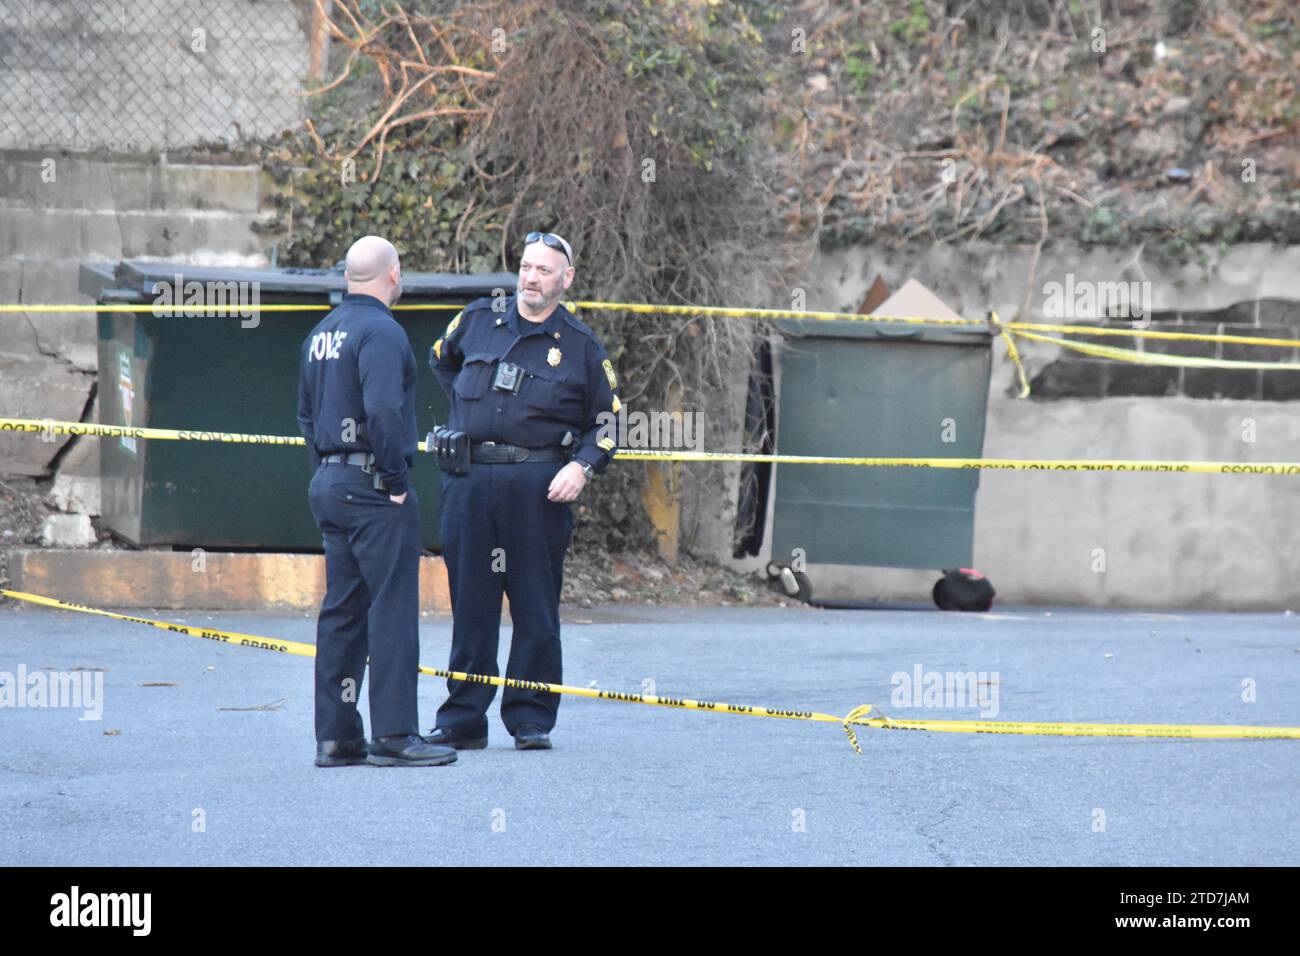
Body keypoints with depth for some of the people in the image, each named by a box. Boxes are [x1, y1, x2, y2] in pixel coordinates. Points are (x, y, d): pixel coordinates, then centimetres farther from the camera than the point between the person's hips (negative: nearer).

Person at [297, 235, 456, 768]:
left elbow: (307, 414, 22)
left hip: (328, 484, 9)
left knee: (342, 611, 11)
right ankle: (393, 734, -8)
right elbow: (384, 410, -24)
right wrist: (395, 478, -16)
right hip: (374, 485, -9)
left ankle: (335, 735, 11)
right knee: (393, 609, -6)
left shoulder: (322, 333, 16)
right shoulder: (380, 330, -13)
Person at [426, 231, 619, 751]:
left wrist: (582, 465, -7)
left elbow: (608, 421, 8)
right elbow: (441, 358, 30)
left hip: (538, 485, -2)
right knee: (470, 604, 5)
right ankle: (462, 719, 10)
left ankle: (531, 718, 8)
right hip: (467, 480, 2)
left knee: (536, 606, 0)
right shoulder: (477, 319, 9)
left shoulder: (580, 345, 3)